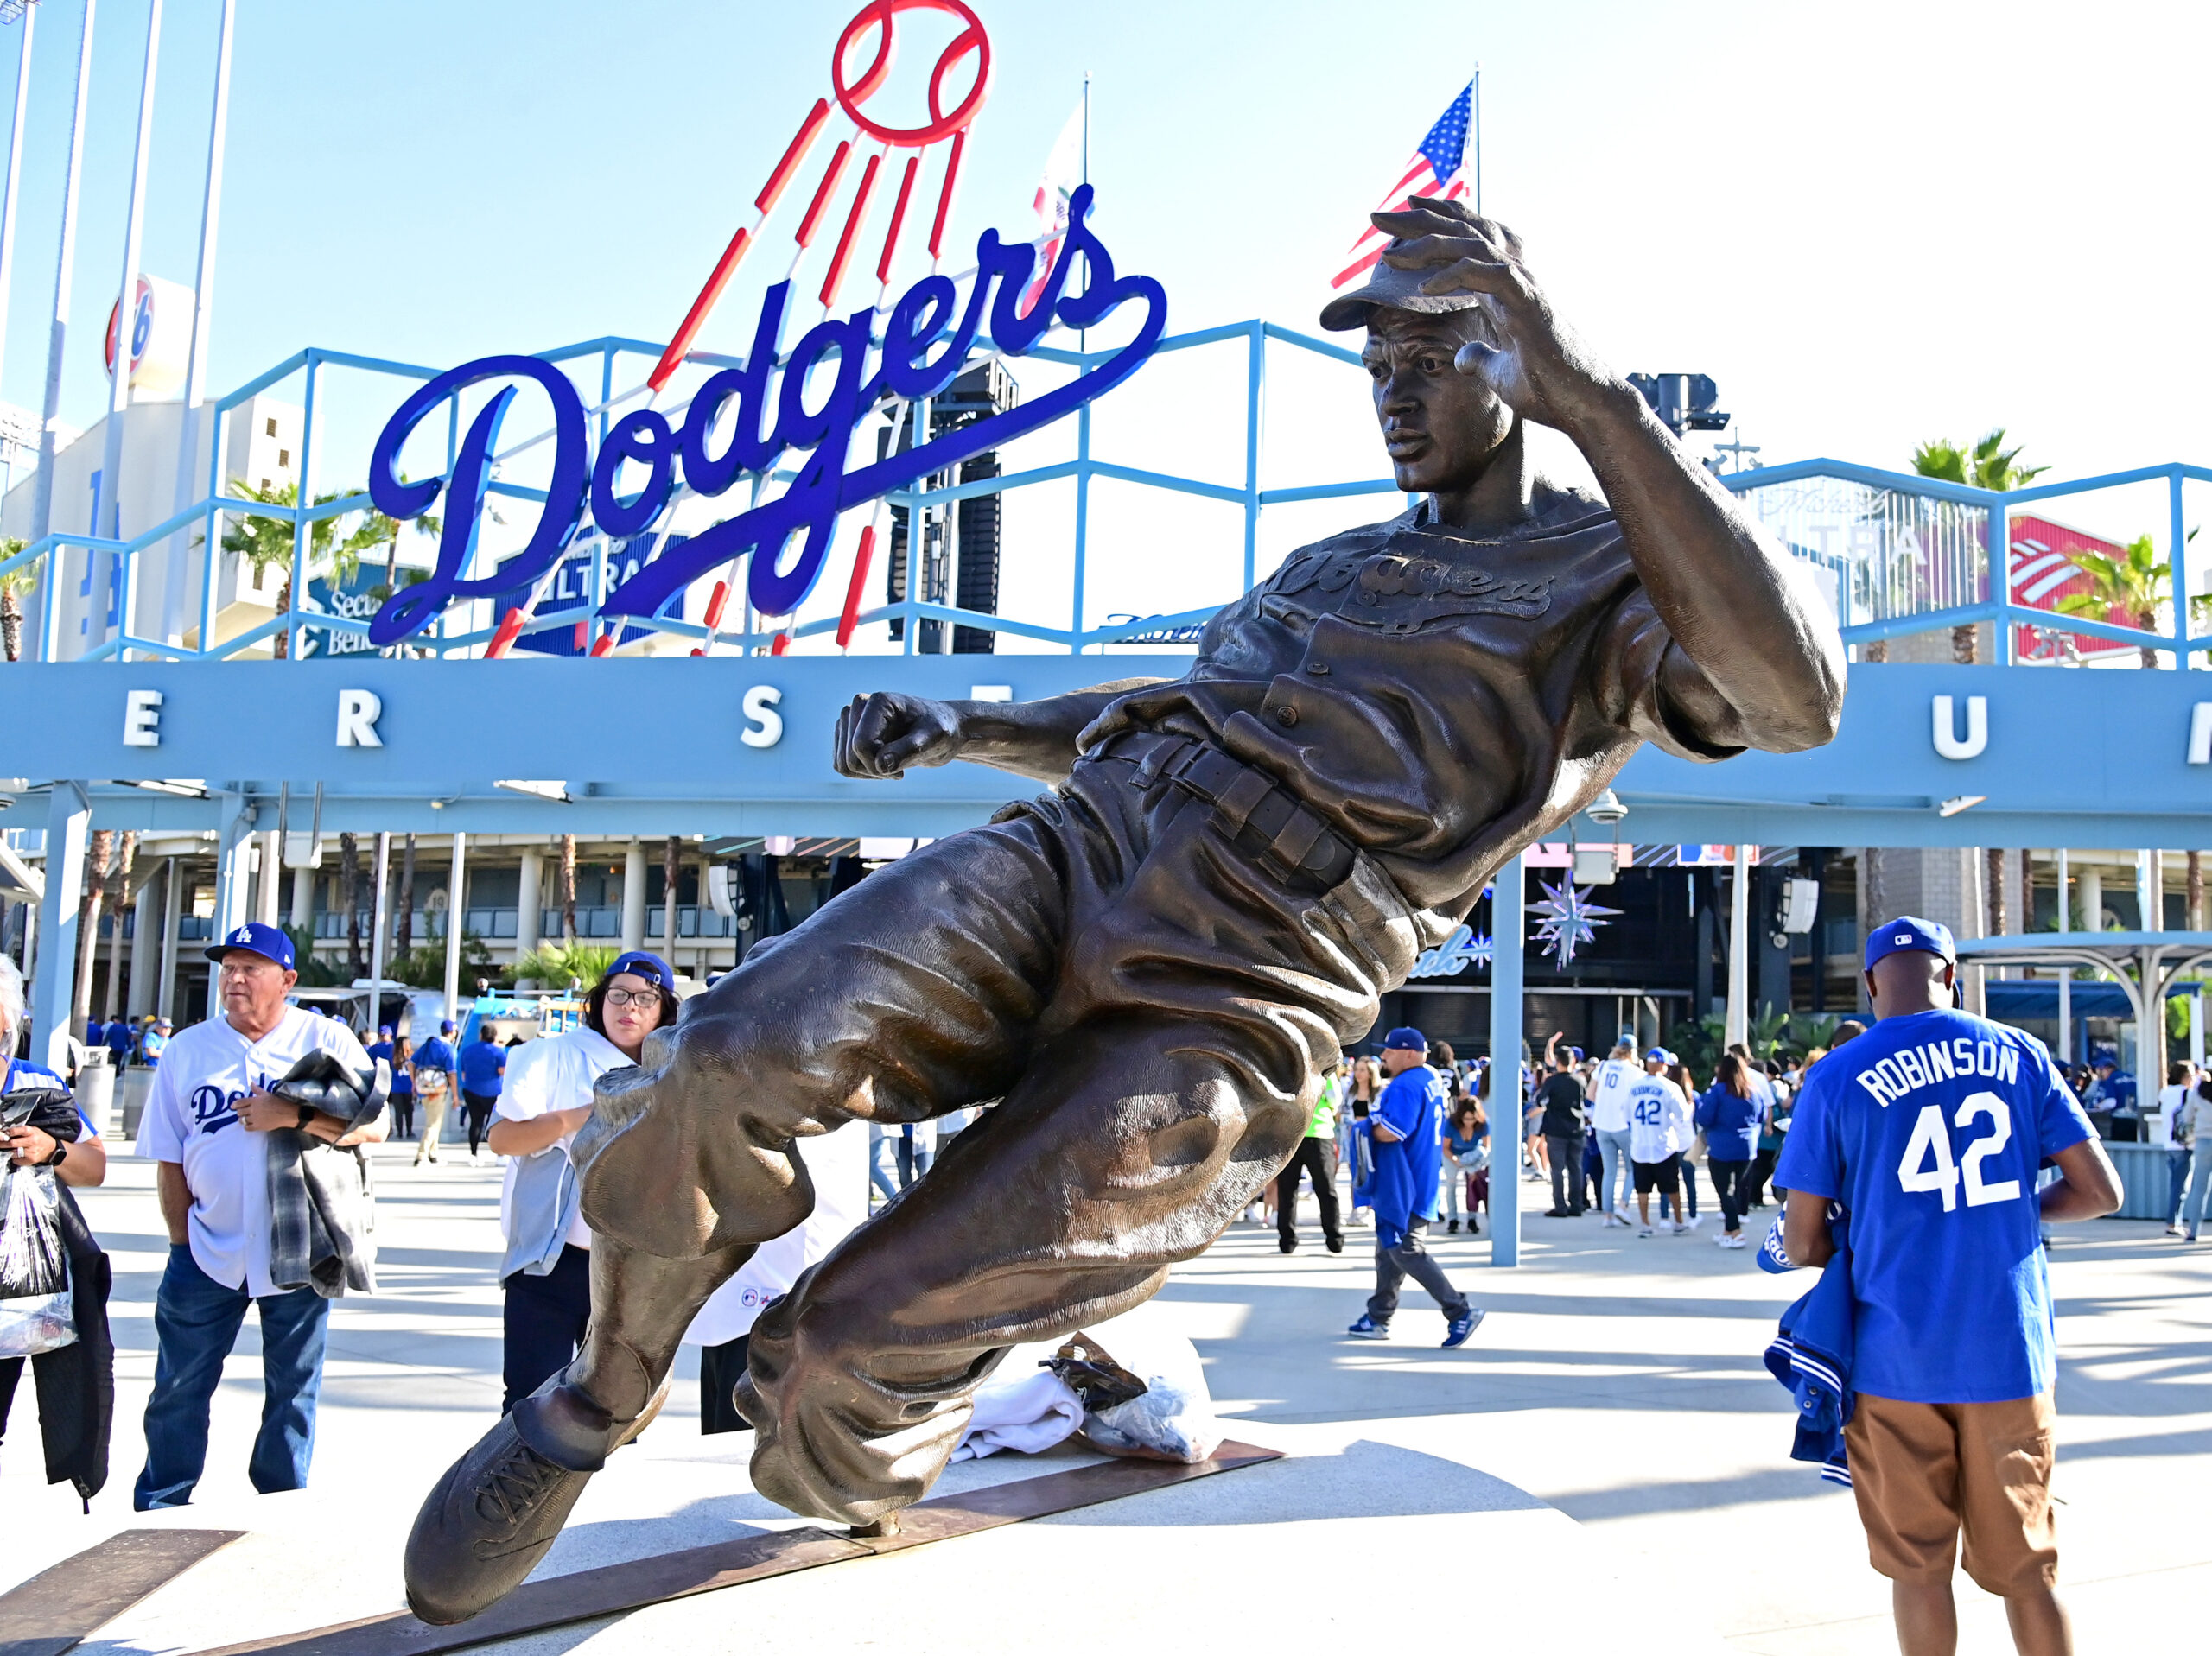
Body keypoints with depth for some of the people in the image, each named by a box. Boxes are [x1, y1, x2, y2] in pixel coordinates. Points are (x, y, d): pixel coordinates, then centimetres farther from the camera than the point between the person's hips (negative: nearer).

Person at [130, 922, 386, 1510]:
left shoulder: (327, 1040, -2)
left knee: (293, 1388, 9)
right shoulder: (189, 1048, 4)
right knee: (178, 1387, 6)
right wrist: (183, 1239, 2)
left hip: (299, 1249, -2)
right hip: (207, 1247, 2)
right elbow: (168, 1158, 6)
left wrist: (296, 1116, -23)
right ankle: (158, 1512, 22)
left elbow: (375, 1125, -11)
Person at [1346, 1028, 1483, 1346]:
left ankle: (1461, 1311, -5)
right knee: (1388, 1250, 16)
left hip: (1405, 1187, -11)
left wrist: (1370, 1126, -10)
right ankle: (1379, 1318, 24)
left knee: (1405, 1252, -6)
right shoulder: (1432, 1078, 11)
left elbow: (1390, 1132, -32)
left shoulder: (1405, 1087, -21)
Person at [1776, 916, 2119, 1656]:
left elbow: (1801, 1244, -5)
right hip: (2010, 1351, 2)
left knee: (1918, 1566, 12)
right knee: (2026, 1568, 15)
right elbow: (2100, 1191, 1)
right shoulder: (2020, 1054, 0)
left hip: (1898, 1355, -2)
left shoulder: (1836, 1080, -6)